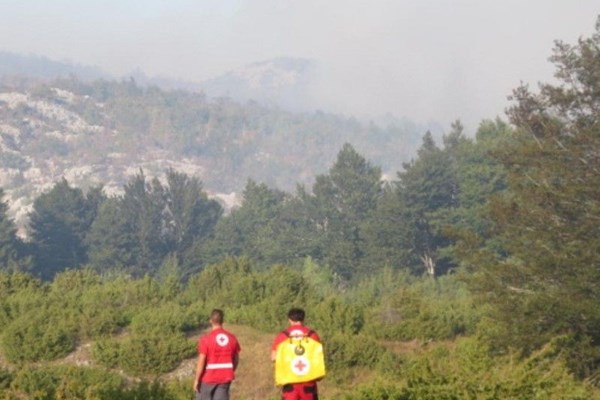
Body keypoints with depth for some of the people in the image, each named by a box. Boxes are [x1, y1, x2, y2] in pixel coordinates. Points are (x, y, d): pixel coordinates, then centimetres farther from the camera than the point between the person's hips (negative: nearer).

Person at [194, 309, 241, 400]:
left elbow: (201, 361, -15)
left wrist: (196, 380, -7)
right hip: (225, 378, 3)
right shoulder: (232, 338, 0)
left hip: (208, 379, -3)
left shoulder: (205, 339, -14)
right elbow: (236, 359, 8)